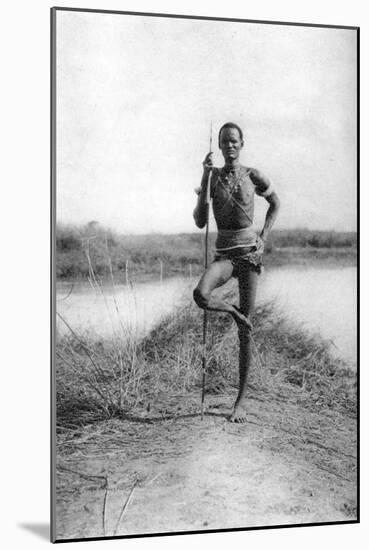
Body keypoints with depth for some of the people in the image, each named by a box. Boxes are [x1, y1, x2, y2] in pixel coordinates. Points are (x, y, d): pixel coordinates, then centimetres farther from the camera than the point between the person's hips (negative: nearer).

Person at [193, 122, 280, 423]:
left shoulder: (252, 176, 2)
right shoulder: (212, 177, 4)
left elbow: (275, 203, 18)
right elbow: (200, 222, -5)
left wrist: (263, 237, 4)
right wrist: (205, 178, -10)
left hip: (249, 251, -1)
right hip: (224, 253, 1)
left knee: (245, 329, 0)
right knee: (201, 295, -32)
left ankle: (242, 399, 7)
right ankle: (235, 312, 2)